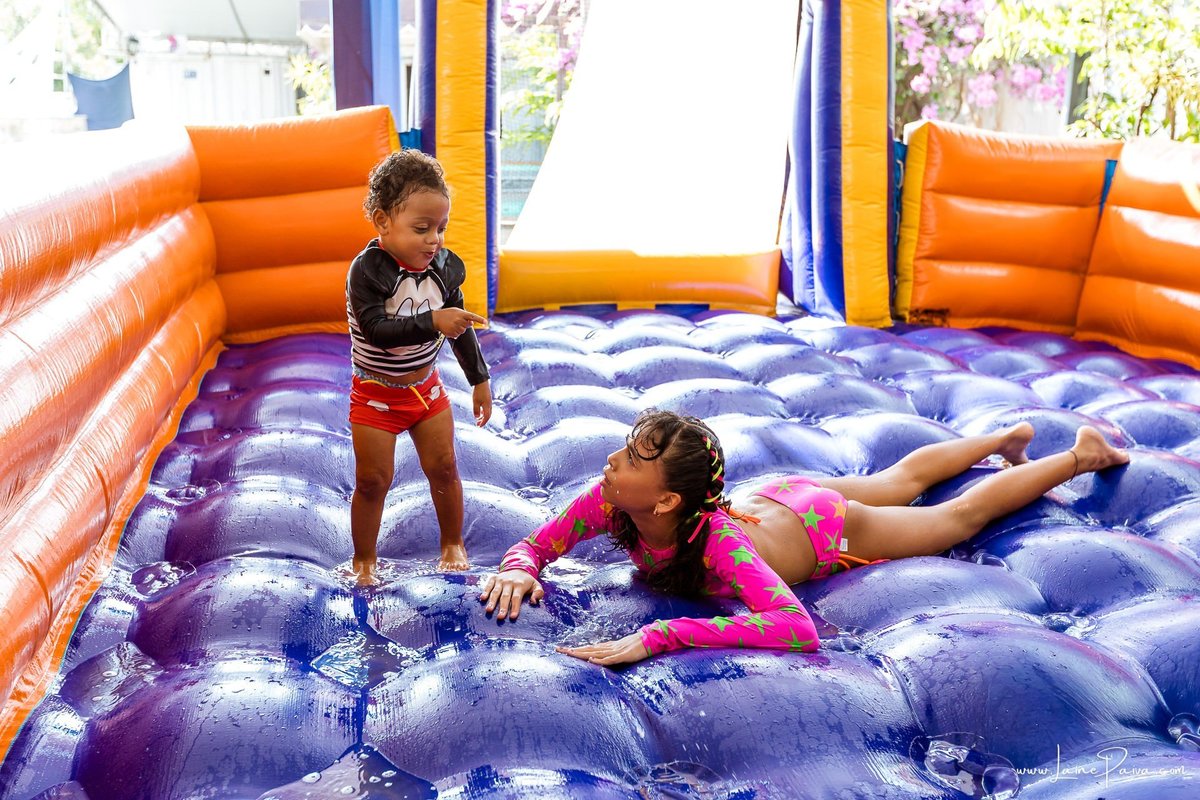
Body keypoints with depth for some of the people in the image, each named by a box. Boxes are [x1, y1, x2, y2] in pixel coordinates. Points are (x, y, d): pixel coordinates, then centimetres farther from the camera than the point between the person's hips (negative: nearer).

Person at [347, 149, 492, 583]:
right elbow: (377, 330, -33)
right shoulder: (367, 269, -23)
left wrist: (480, 380, 10)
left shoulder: (444, 267, -8)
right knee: (373, 480, 3)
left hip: (426, 387, 4)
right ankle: (364, 558, 23)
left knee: (443, 468, 9)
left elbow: (460, 330, 5)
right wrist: (433, 321, -43)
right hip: (376, 395, -4)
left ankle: (453, 544, 30)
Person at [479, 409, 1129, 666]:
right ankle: (1006, 437, 58)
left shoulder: (717, 544, -48)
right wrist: (519, 568, -42)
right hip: (773, 500, 5)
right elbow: (539, 542, -18)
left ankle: (1080, 455, 45)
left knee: (962, 515, 20)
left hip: (827, 526, -5)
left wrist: (657, 636, -65)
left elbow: (798, 628, -61)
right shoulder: (608, 504, -33)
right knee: (900, 479, 31)